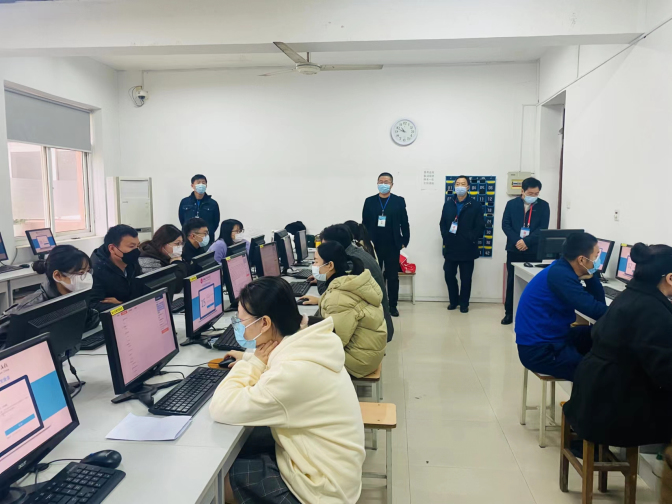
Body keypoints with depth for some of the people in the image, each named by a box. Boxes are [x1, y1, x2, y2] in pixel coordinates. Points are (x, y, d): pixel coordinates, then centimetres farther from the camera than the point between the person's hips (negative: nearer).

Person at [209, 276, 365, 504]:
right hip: (319, 453, 8)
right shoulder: (307, 343, -6)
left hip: (321, 484, -8)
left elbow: (221, 409, -30)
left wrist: (253, 363, -18)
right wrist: (251, 359, 4)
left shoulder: (293, 372, -34)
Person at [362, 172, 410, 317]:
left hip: (392, 246, -1)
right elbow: (364, 223, 5)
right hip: (374, 246, 1)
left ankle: (392, 305, 16)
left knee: (393, 277, 7)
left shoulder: (399, 201, 2)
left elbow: (404, 223, 2)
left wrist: (404, 242, -2)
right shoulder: (369, 201, 5)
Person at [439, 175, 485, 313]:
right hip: (450, 248, 3)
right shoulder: (448, 204, 10)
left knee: (466, 278, 4)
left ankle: (464, 303, 18)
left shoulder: (475, 205, 0)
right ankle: (453, 300, 24)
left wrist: (470, 239, -13)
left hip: (467, 249, -3)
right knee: (449, 275, 5)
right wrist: (446, 237, -3)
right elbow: (442, 223, 10)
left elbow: (480, 227, -4)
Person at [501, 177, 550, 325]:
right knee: (512, 281, 6)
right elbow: (505, 225, -1)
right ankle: (509, 312, 15)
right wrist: (516, 241, -15)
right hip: (514, 249, 1)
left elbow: (543, 228, -6)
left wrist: (527, 241, -18)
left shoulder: (544, 206, 2)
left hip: (534, 251, 0)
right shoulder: (512, 204, 4)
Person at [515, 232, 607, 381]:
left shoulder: (564, 270, 6)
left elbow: (598, 302, 8)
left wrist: (589, 276, -5)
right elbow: (596, 311, -25)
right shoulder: (561, 275, -22)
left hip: (552, 336, 10)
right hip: (539, 350, -10)